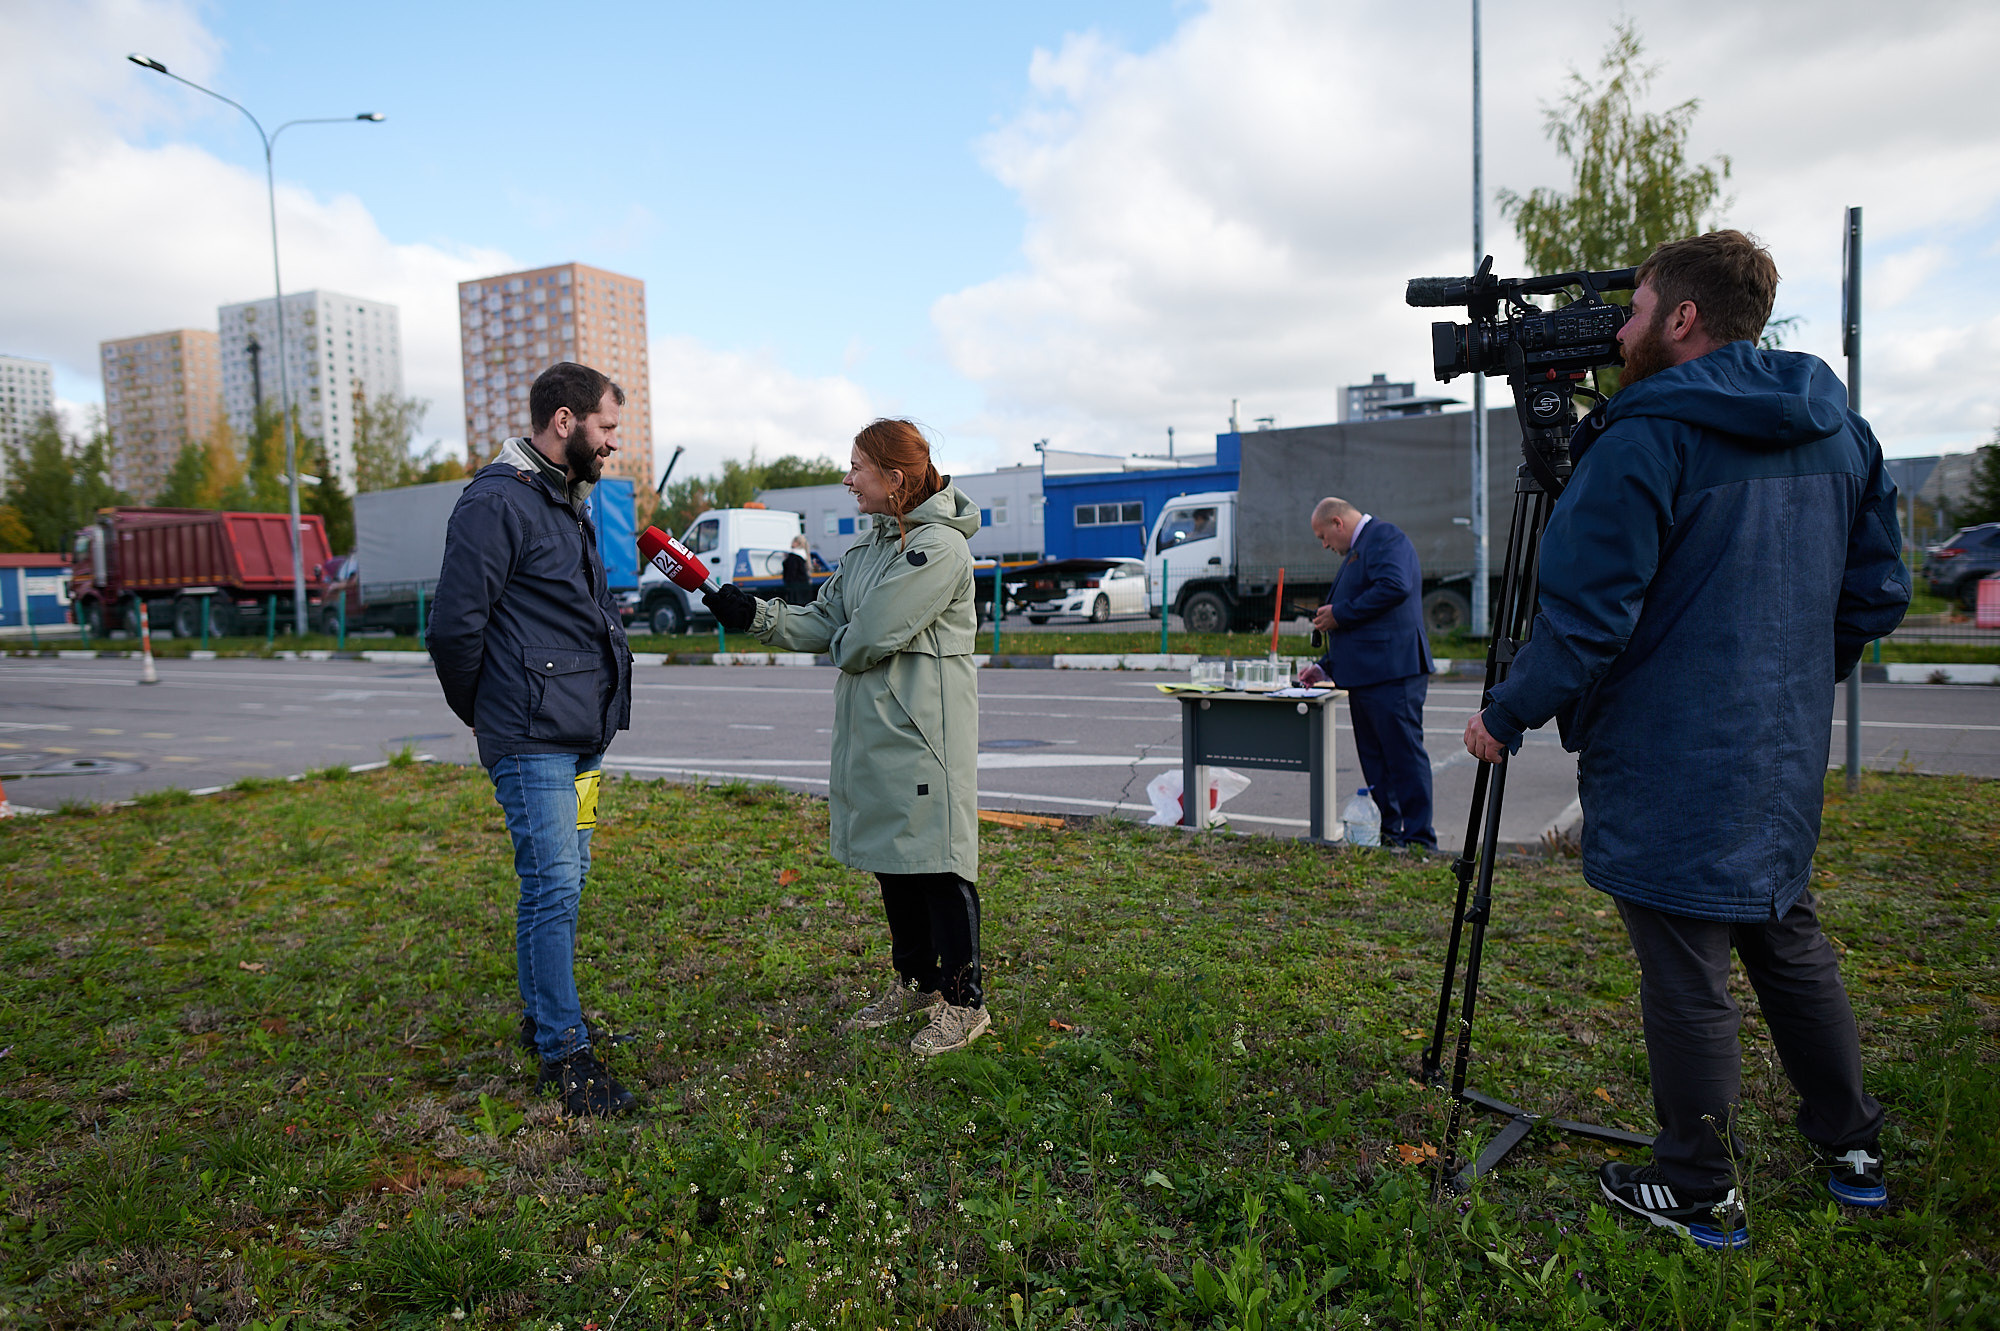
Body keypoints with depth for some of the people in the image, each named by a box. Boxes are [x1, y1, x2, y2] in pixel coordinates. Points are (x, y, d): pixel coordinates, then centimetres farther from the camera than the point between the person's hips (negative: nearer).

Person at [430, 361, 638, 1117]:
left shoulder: (565, 501, 18)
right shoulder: (497, 501, -12)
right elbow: (454, 627, -14)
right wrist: (482, 713, -1)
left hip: (583, 734, 9)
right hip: (533, 739, -9)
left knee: (562, 879, 15)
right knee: (553, 886, -6)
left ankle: (539, 1017, 30)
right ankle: (564, 1055, 3)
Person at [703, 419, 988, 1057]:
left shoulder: (939, 547, -16)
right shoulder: (869, 545, 14)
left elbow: (868, 638, -20)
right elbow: (825, 621, 12)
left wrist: (842, 647, 1)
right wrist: (756, 614, 1)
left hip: (923, 730, -9)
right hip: (871, 725, 9)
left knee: (936, 860, -3)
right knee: (891, 858, 15)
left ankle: (964, 1002, 11)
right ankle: (916, 983, 31)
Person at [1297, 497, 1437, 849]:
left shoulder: (1383, 536, -5)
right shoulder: (1359, 549, 26)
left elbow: (1395, 587, -25)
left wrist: (1339, 614, -15)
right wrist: (1325, 667, 22)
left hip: (1392, 674, -11)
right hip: (1365, 675, 11)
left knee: (1404, 756, -7)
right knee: (1376, 761, 12)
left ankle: (1420, 842, -2)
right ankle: (1390, 837, 18)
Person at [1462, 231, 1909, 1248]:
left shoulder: (1645, 436, -16)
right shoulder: (1837, 428, 9)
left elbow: (1586, 612, -20)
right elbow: (1878, 588, 14)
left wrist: (1507, 716, -10)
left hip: (1671, 763, -8)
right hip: (1784, 753, 8)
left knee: (1685, 974, 3)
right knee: (1787, 937, 23)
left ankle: (1699, 1192, 17)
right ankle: (1850, 1149, 37)